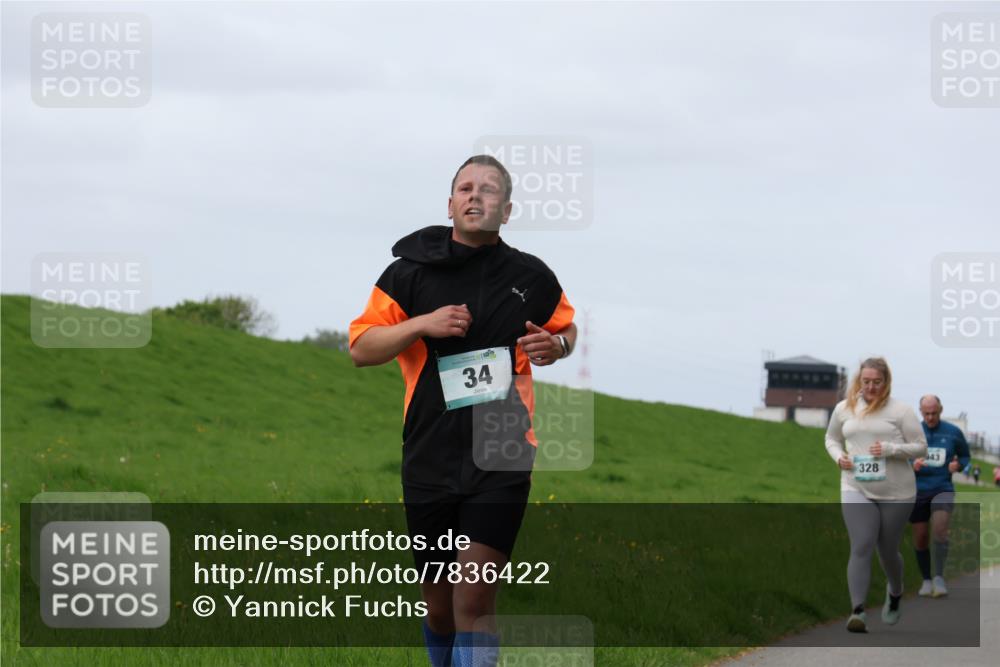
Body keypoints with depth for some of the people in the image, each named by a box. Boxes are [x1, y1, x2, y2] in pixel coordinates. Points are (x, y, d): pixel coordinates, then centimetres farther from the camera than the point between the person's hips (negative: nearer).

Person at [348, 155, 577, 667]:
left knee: (474, 600, -13)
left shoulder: (531, 277, 4)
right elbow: (360, 349, 2)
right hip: (430, 461, 1)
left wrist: (555, 345, -1)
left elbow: (566, 328, 23)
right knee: (439, 605, 10)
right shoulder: (410, 272, 2)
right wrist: (422, 324, -13)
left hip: (502, 459, -1)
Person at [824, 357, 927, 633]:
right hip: (856, 490, 1)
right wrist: (838, 456, -1)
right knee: (861, 548, -14)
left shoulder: (900, 411, -5)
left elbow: (921, 447, -3)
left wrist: (890, 449, -19)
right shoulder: (844, 409, 4)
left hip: (896, 493, -1)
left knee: (887, 550, 12)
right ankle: (857, 612, -19)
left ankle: (895, 593, 43)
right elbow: (831, 438, 21)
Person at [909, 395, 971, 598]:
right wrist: (912, 465, -18)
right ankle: (926, 580, 17)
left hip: (943, 489, -1)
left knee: (940, 529, -22)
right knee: (920, 537, 3)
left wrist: (958, 464, -6)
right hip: (918, 490, 1)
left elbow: (965, 456, 16)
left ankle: (939, 577, -19)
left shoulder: (953, 432, 3)